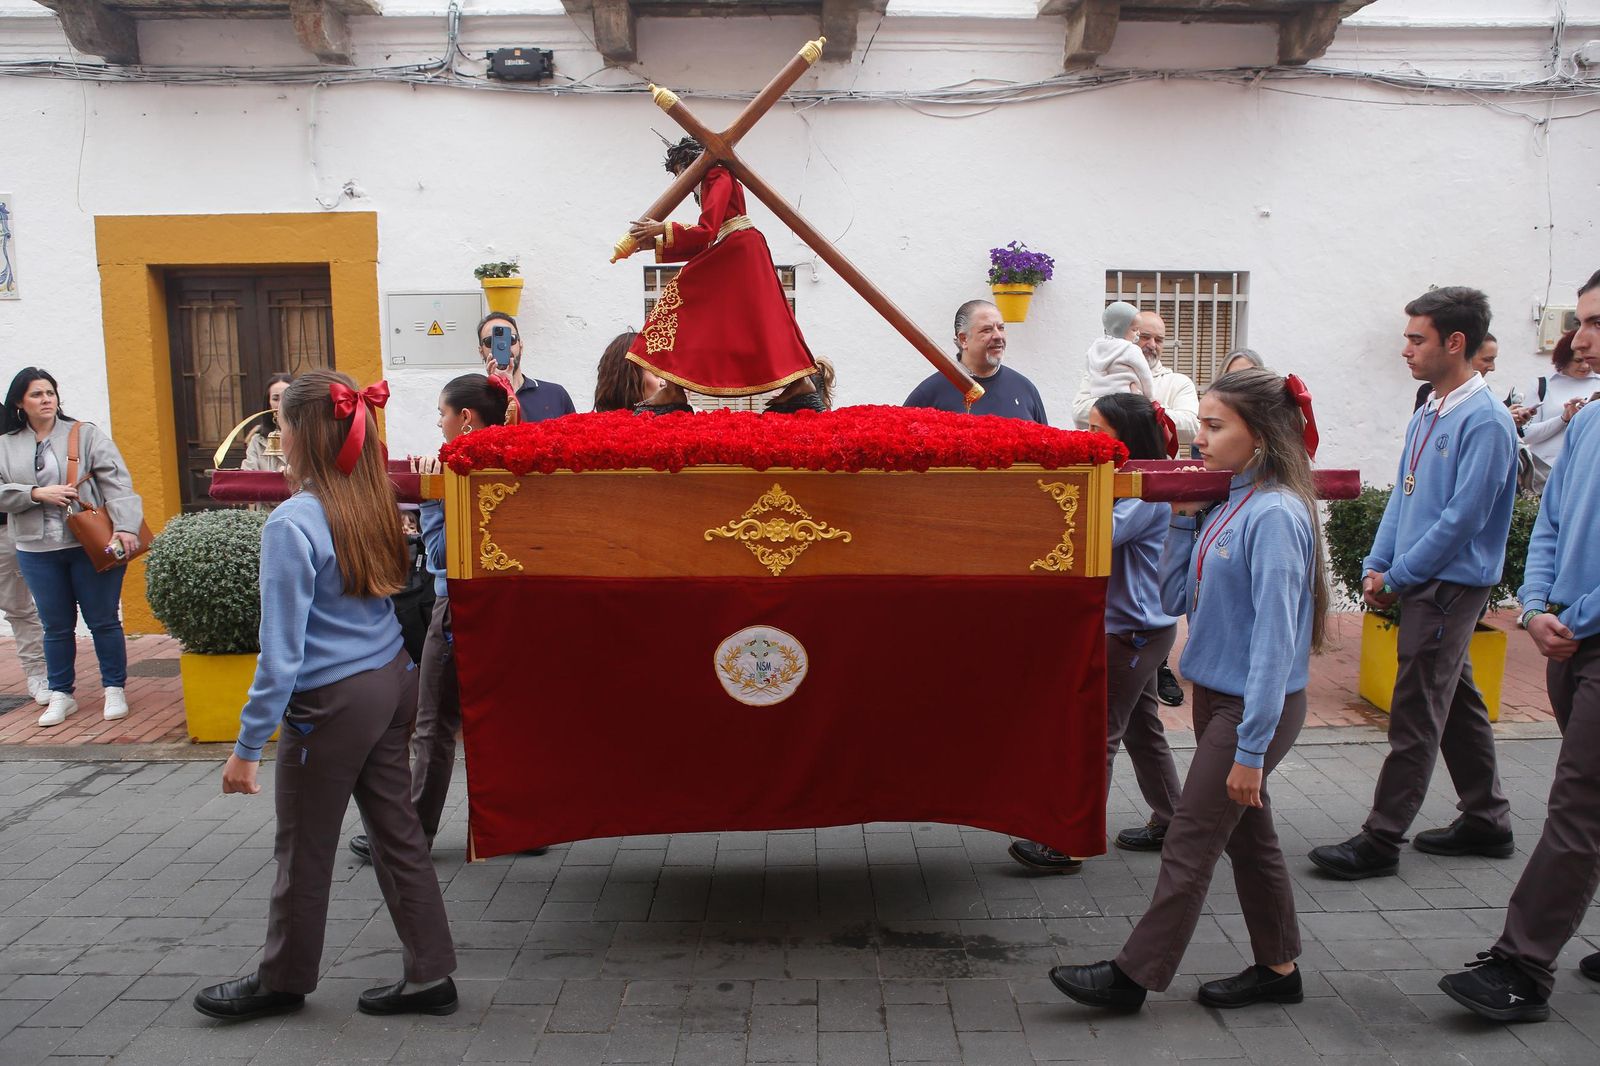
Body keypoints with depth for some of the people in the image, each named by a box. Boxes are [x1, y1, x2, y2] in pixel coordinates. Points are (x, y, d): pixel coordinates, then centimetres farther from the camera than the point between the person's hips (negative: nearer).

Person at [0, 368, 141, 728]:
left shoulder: (86, 434, 0)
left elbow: (116, 482, -10)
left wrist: (125, 526, -21)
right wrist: (37, 494, -13)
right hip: (37, 551, 3)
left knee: (103, 620, 4)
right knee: (56, 626, 11)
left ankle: (115, 689, 16)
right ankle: (61, 694, 23)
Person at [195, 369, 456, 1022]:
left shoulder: (292, 524, -19)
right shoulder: (373, 505, 1)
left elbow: (281, 652, -18)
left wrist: (248, 745, -12)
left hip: (332, 702, -7)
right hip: (392, 682, 7)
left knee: (304, 851, 12)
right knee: (396, 833, 14)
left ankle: (283, 981, 33)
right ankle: (429, 975, 22)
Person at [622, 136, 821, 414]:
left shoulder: (719, 177, -5)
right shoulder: (709, 186, 24)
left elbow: (706, 232, -16)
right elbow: (700, 247, 18)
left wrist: (664, 229, -14)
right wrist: (657, 244, 14)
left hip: (738, 255, -10)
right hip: (730, 258, 10)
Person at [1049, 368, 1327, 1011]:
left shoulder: (1274, 515, -21)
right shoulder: (1226, 506, 5)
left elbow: (1275, 639, -23)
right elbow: (1175, 600, 9)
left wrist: (1251, 747, -22)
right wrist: (1183, 520, 0)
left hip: (1255, 708, -9)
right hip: (1217, 696, 9)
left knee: (1189, 844, 2)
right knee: (1248, 837, 18)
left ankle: (1133, 976, 14)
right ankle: (1278, 968, 34)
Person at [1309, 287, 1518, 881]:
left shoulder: (1485, 421, -17)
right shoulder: (1429, 413, 10)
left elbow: (1464, 517, -20)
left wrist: (1397, 577, -13)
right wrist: (1376, 566, 4)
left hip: (1451, 587, -9)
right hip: (1423, 582, 9)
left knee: (1416, 715, -4)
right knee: (1456, 702, 18)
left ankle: (1381, 841, 3)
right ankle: (1487, 820, 32)